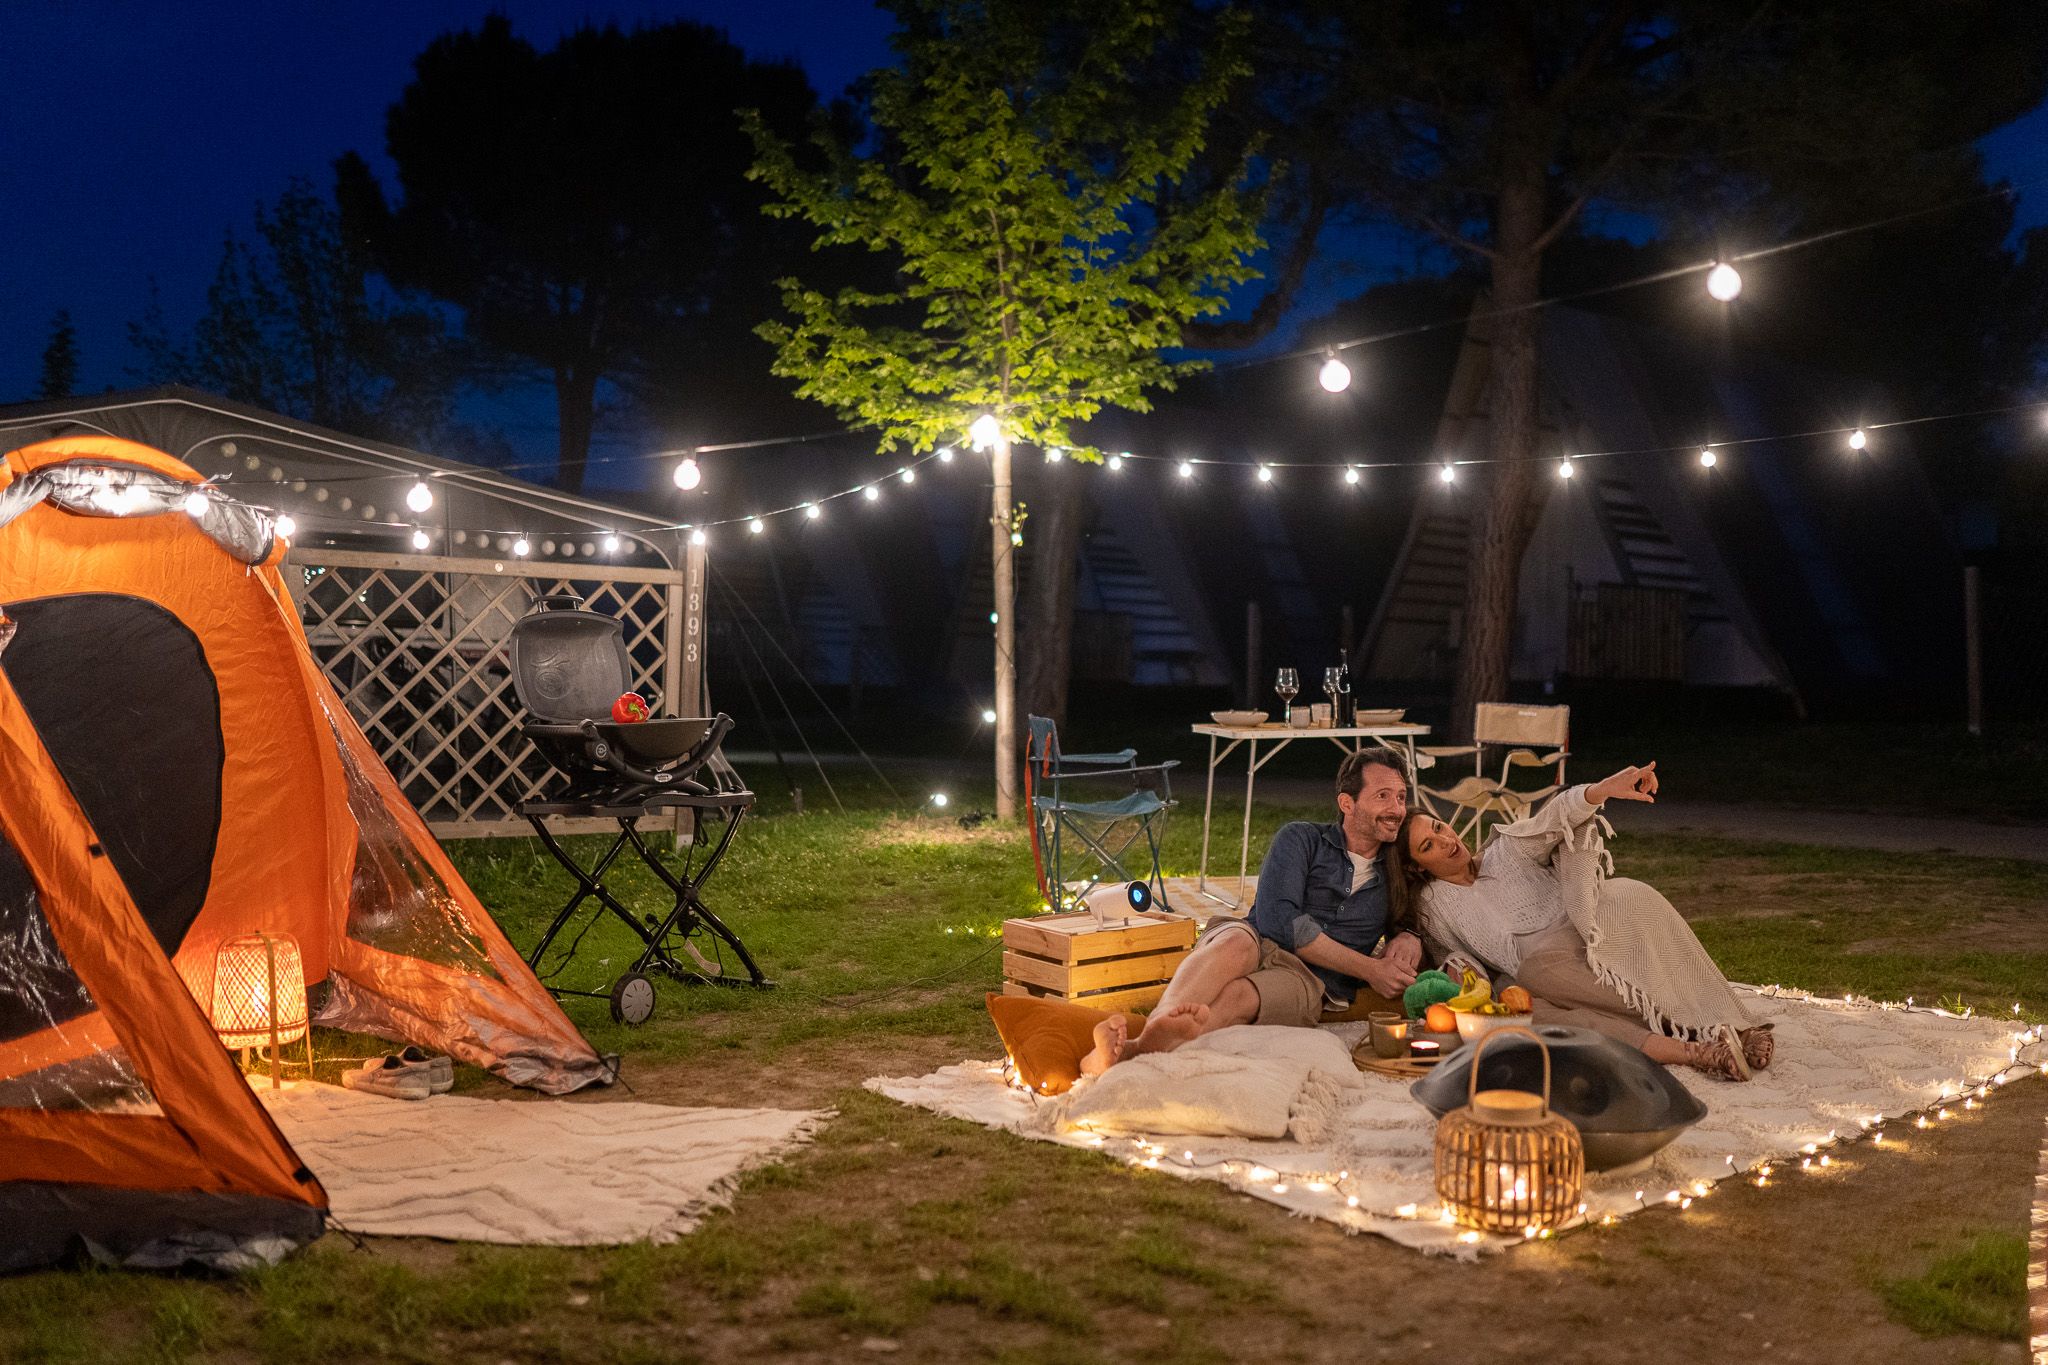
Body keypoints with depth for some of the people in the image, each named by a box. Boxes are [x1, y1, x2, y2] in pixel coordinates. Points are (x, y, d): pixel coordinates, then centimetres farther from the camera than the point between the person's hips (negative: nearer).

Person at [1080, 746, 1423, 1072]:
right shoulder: (1302, 838, 12)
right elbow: (1277, 918, -3)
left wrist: (1411, 938, 10)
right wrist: (1368, 969, -5)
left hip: (1308, 981, 0)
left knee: (1238, 995, -37)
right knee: (1238, 940, -41)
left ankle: (1130, 1051, -66)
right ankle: (1155, 1028, -68)